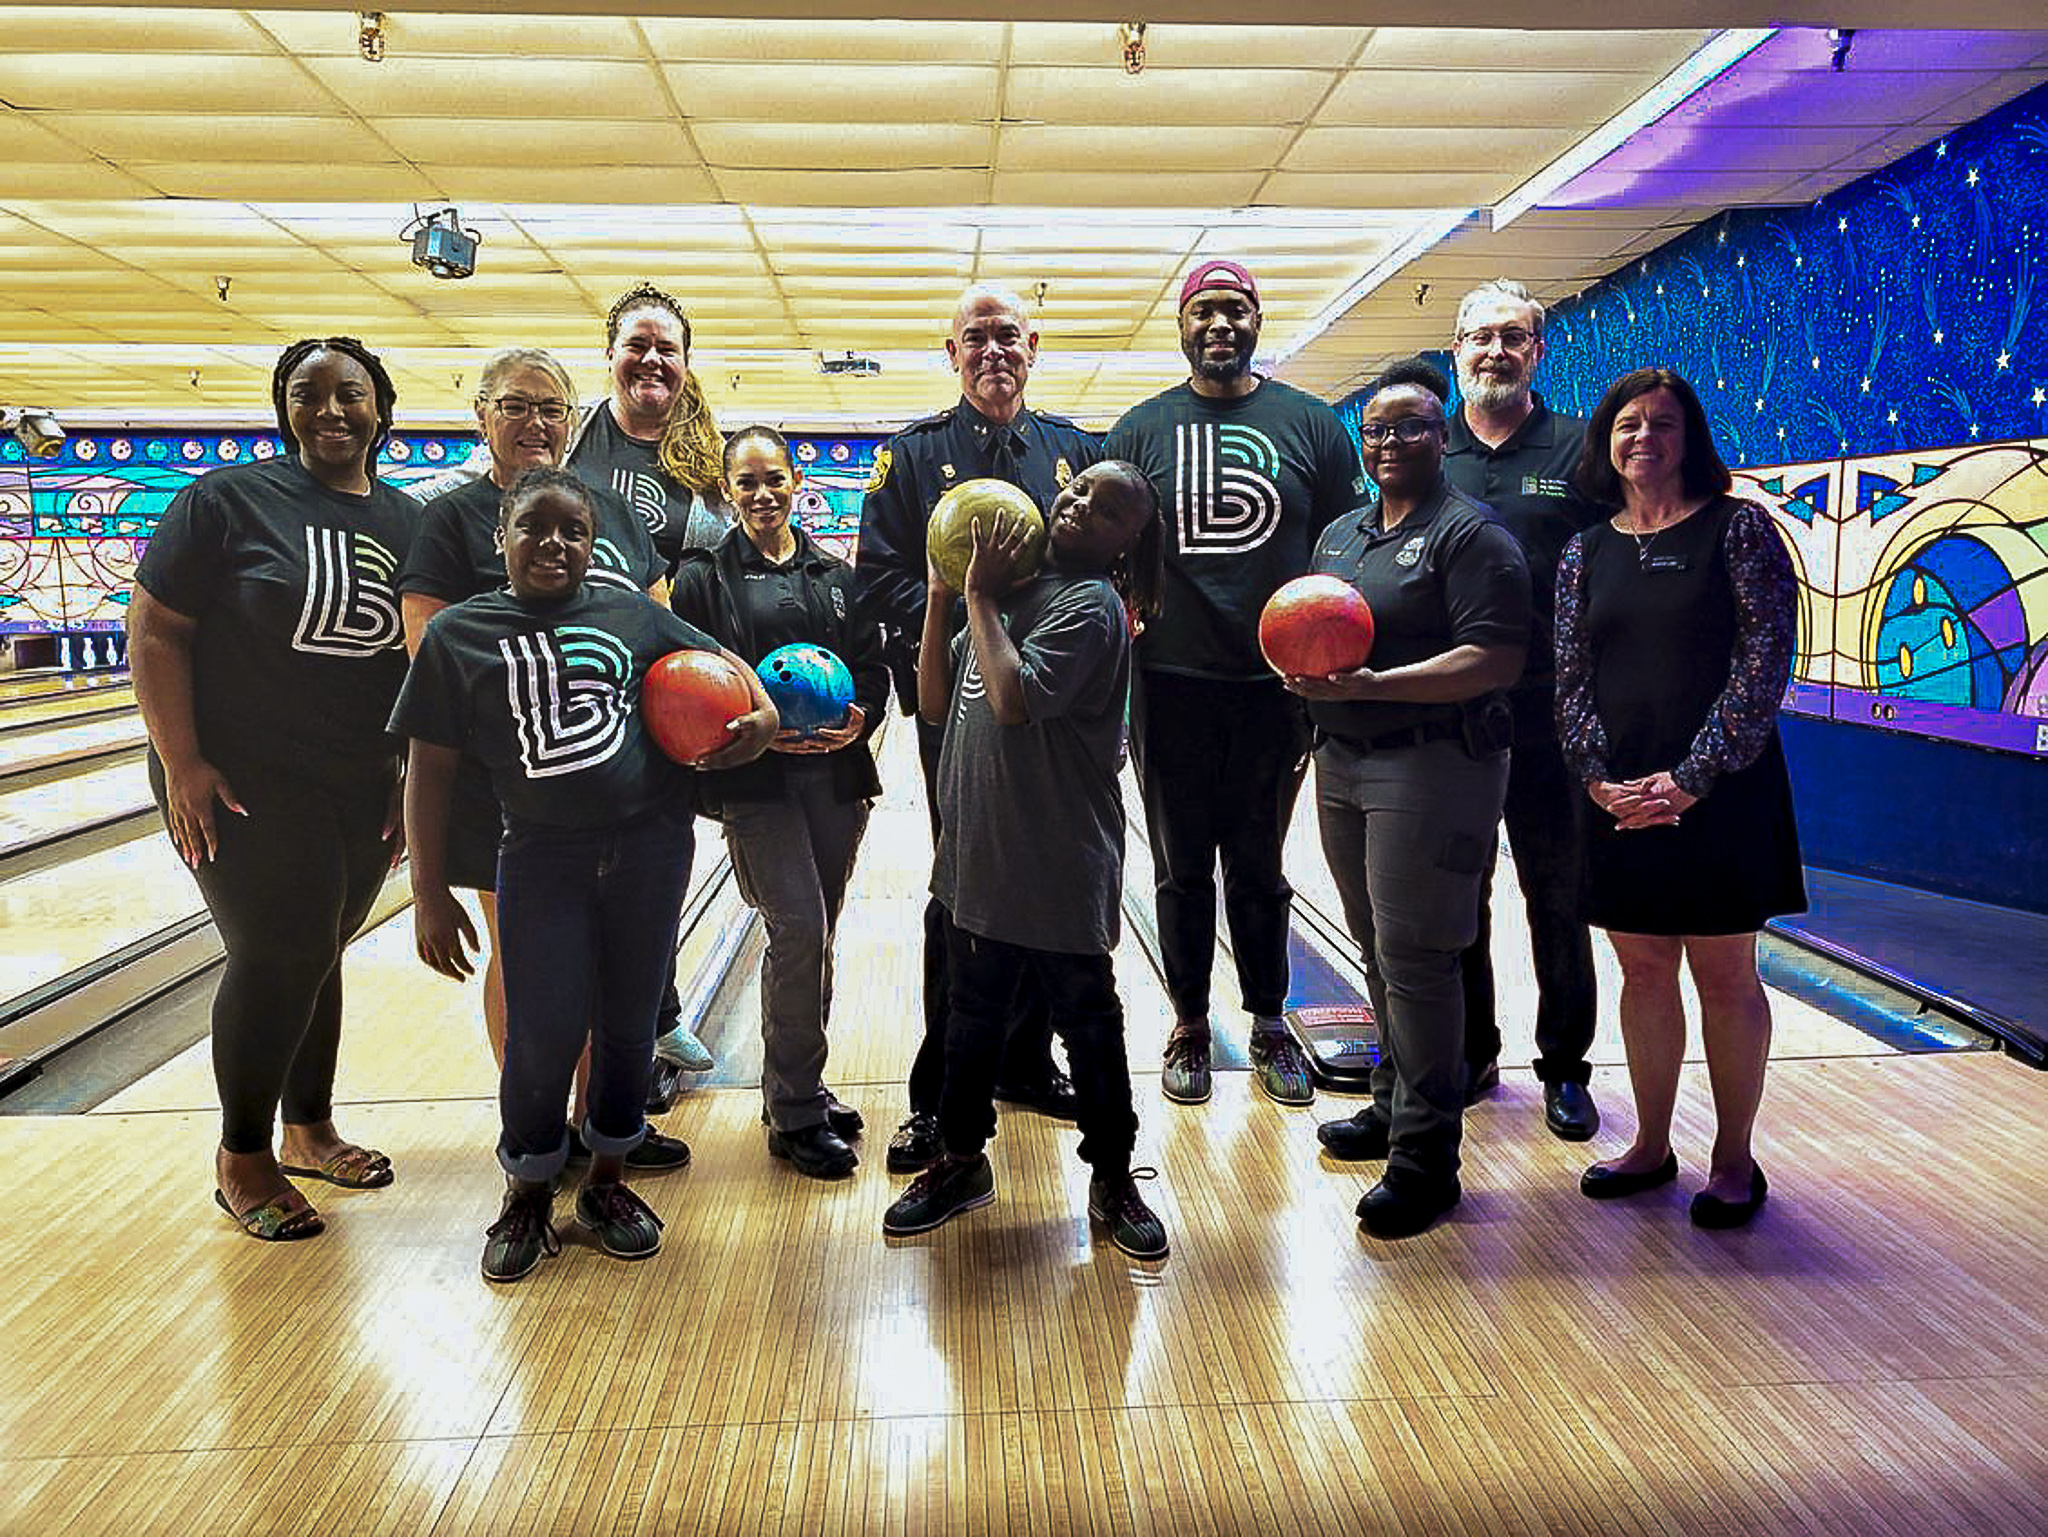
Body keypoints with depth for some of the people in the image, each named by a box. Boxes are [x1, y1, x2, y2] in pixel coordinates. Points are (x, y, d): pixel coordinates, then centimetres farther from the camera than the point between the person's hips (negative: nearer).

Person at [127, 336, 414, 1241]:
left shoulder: (409, 523, 6)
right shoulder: (227, 501, -7)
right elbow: (155, 633, -9)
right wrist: (180, 765, -15)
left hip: (362, 793, 5)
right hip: (246, 790, -4)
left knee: (314, 955, 15)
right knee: (278, 958, -4)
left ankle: (309, 1131, 32)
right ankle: (242, 1160, 16)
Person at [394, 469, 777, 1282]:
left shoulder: (632, 614, 4)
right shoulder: (458, 635, 0)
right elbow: (430, 770, 1)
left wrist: (762, 713, -9)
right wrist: (430, 895, -1)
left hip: (650, 848, 2)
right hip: (542, 856, -2)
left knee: (628, 1024, 11)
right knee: (544, 1033, -2)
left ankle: (607, 1181, 32)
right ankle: (527, 1193, 25)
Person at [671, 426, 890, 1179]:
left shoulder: (836, 576, 12)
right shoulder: (704, 577, 1)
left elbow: (874, 668, 9)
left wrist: (859, 718, -11)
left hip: (835, 775, 4)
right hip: (754, 780, -4)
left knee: (817, 933, 9)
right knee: (799, 929, -11)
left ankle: (799, 1086, 26)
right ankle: (793, 1114, 2)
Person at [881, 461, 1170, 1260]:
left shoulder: (1091, 605, -13)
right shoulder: (1008, 587, 8)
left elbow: (1015, 698, -27)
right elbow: (936, 701, 7)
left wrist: (980, 596, -16)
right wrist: (941, 596, -1)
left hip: (1062, 865, -7)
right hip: (978, 853, 7)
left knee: (1088, 1023, 8)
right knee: (972, 1016, 19)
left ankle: (1112, 1179, 24)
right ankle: (961, 1161, 36)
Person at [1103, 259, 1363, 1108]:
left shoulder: (1312, 425, 4)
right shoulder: (1141, 431, 4)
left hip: (1275, 687, 0)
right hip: (1171, 688, 0)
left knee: (1259, 869, 11)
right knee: (1183, 872, 10)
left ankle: (1269, 1024, 27)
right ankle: (1190, 1027, 25)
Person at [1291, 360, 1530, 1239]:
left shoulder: (1470, 534, -8)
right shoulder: (1339, 535, 16)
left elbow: (1496, 661, -18)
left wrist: (1369, 684, -23)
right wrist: (1304, 670, -1)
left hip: (1431, 765, -8)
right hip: (1342, 763, 8)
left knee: (1415, 960, -6)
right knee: (1377, 950, 16)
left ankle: (1424, 1156, 3)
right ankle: (1395, 1103, 32)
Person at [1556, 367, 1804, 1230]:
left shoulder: (1738, 529, -2)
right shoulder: (1585, 553, 9)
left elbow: (1765, 660, -9)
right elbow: (1572, 680, 7)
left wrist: (1693, 777, -15)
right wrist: (1602, 778, -8)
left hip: (1719, 793, -3)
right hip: (1619, 797, 4)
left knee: (1725, 976, 4)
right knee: (1643, 973, 11)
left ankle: (1733, 1159, 18)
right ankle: (1652, 1147, 24)